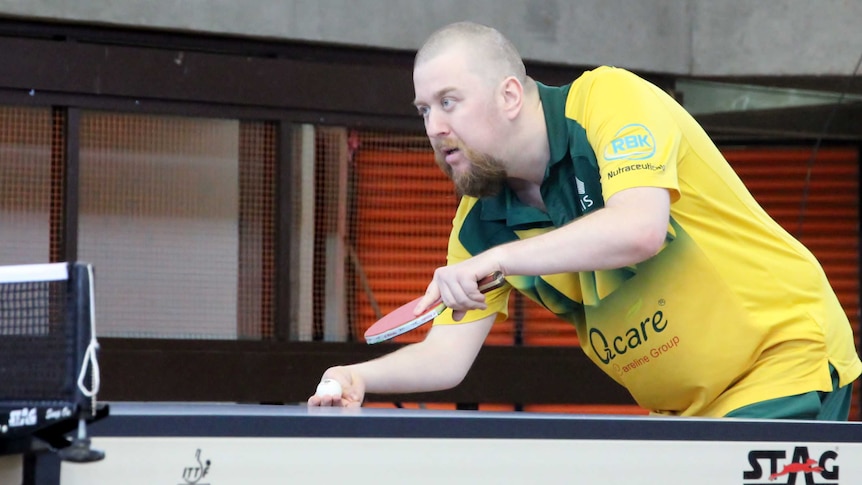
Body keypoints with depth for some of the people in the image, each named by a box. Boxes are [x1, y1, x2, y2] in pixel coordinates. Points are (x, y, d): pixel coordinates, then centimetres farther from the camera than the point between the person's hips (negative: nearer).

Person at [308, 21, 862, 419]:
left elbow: (640, 229, -35)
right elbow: (447, 354, 1)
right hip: (683, 411, 7)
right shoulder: (481, 223, 2)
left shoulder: (609, 99, -18)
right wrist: (363, 378, -20)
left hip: (788, 354, -7)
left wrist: (498, 258, -40)